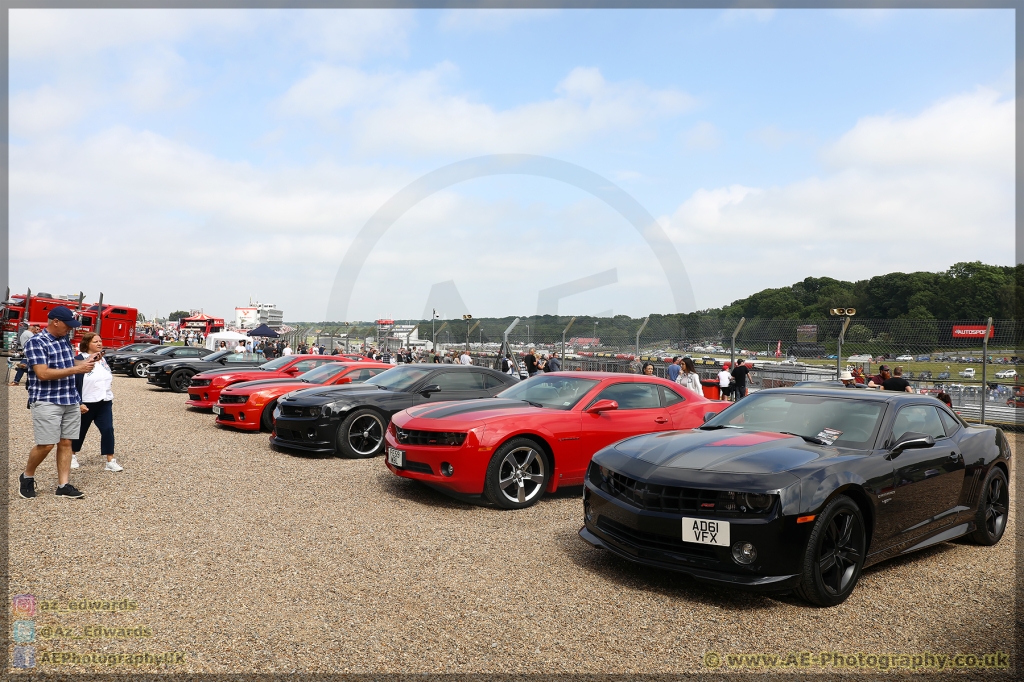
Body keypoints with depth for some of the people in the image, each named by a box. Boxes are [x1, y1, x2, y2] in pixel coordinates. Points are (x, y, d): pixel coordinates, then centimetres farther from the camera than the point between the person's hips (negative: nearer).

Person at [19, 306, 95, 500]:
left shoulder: (64, 340, 11)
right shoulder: (36, 342, -12)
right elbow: (43, 374, -20)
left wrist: (85, 362, 3)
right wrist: (76, 370, -22)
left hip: (71, 401, 7)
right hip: (46, 402, -7)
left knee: (66, 443, 6)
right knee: (46, 445, -5)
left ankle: (63, 485, 9)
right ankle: (26, 477, 20)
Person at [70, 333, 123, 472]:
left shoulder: (103, 360, 11)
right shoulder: (79, 360, -11)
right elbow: (74, 384, -15)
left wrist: (109, 398, 19)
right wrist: (79, 403, -20)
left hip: (105, 403, 5)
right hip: (86, 404, -5)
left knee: (108, 430, -7)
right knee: (80, 431, 12)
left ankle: (111, 461, -6)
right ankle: (72, 455, 36)